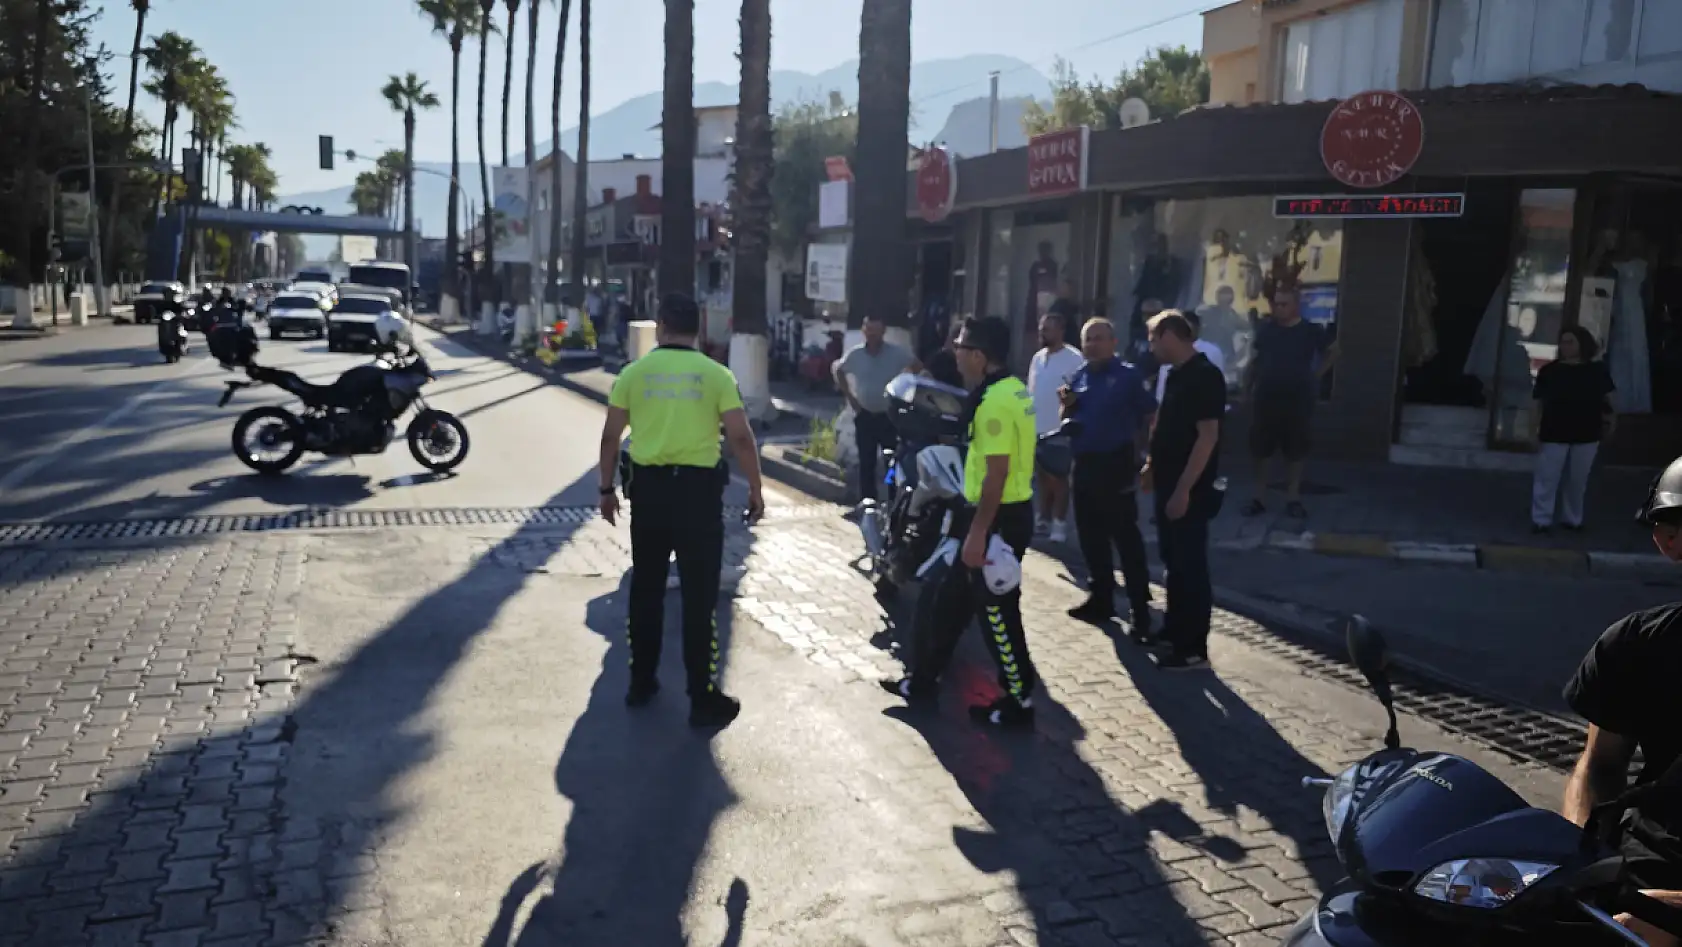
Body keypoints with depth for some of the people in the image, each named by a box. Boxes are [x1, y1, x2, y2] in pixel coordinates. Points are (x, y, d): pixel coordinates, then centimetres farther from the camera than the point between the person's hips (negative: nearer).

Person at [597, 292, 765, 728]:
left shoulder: (634, 372, 2)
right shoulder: (716, 374, -3)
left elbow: (611, 436, 4)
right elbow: (741, 437, -6)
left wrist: (607, 487, 15)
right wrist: (755, 490, 4)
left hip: (648, 486, 2)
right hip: (698, 488, -2)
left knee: (646, 589, 16)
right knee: (699, 595, 2)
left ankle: (641, 682, 26)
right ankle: (704, 698, 5)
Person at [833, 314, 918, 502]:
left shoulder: (896, 353, -9)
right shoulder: (854, 354, -4)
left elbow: (917, 367, 2)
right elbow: (838, 371, 13)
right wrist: (849, 396, 6)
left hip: (889, 415, -2)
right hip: (864, 415, 2)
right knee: (866, 462, 8)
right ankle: (867, 503, 16)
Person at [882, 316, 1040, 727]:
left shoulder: (994, 400, -22)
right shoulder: (1014, 389, 10)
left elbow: (997, 473, -25)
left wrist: (977, 533, -22)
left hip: (998, 518, -10)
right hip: (1006, 510, 10)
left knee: (996, 613, 2)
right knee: (952, 598, 18)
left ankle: (1019, 702, 15)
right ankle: (923, 679, 29)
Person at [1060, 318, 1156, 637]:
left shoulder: (1128, 375, -7)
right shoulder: (1079, 376, 10)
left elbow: (1150, 417, -8)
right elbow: (1068, 422, 16)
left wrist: (1140, 454, -10)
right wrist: (1067, 405, -4)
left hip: (1116, 464, -7)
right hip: (1084, 464, 7)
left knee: (1126, 537, -4)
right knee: (1090, 536, 13)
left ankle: (1140, 609, 1)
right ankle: (1101, 599, 26)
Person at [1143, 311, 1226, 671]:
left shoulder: (1205, 376, -17)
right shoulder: (1176, 374, 11)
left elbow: (1207, 437, -22)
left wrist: (1184, 489, -23)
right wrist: (1152, 465, 17)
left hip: (1190, 490, -9)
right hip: (1169, 484, 9)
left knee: (1190, 566, -2)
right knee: (1173, 560, 17)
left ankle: (1194, 649, 6)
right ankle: (1173, 629, 30)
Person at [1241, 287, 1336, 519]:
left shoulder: (1310, 331, -3)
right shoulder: (1265, 329, 1)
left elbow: (1333, 352, 13)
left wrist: (1316, 374, 4)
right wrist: (1247, 387, 7)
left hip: (1298, 401, -1)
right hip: (1265, 400, 1)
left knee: (1295, 451, 6)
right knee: (1259, 450, 4)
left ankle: (1293, 498, 17)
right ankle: (1260, 497, 15)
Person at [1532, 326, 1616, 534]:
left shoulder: (1597, 370, 3)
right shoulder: (1549, 371, -1)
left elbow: (1607, 399, 10)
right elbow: (1539, 404, 0)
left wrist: (1608, 417, -9)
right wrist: (1535, 431, -3)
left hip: (1586, 435, 2)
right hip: (1554, 434, -2)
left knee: (1577, 481, 13)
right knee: (1547, 478, -2)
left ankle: (1573, 519, 25)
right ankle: (1541, 520, 4)